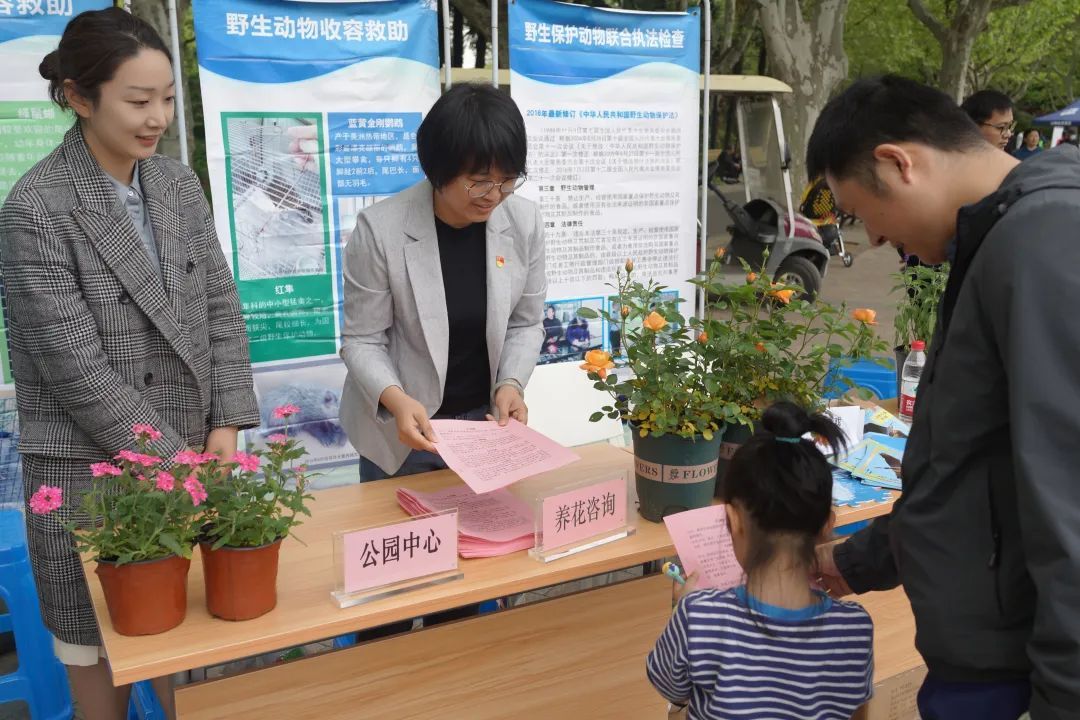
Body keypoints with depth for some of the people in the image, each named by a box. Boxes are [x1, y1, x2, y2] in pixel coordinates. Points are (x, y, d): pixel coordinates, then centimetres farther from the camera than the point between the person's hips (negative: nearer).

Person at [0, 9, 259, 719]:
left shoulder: (179, 184, 3)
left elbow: (221, 307, 4)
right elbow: (72, 362, -17)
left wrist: (225, 426, -5)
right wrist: (171, 459, -15)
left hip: (190, 447, 4)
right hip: (88, 463, -4)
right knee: (97, 637, 12)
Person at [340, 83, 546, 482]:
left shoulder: (524, 221, -9)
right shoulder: (381, 228, -19)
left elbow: (525, 324, 1)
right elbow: (361, 340, -13)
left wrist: (512, 383, -16)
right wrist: (396, 399, -30)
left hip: (486, 420, 3)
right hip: (401, 429, -2)